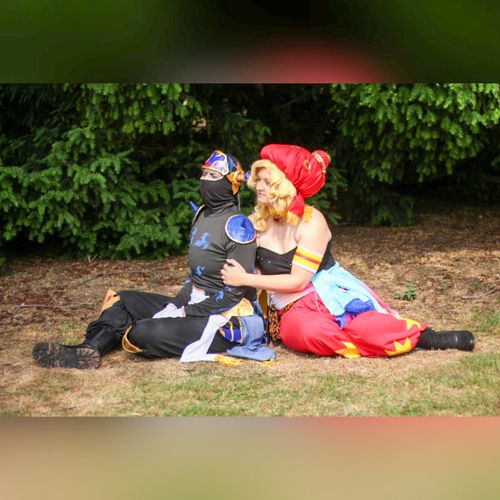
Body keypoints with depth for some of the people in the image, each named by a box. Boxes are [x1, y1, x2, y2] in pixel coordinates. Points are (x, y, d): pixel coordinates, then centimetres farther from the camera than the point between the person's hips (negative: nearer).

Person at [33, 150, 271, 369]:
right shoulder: (202, 215, 12)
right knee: (125, 300, 8)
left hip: (225, 319, -10)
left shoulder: (237, 225, -15)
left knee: (142, 332, -27)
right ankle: (89, 350, -13)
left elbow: (235, 291, -18)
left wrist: (185, 312, -17)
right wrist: (174, 306, 2)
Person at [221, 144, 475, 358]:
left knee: (368, 327, -34)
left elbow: (298, 280, -13)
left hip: (332, 295, -2)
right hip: (292, 311, 2)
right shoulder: (256, 223, 3)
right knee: (312, 332, -36)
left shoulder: (311, 221, -9)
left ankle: (423, 337, -11)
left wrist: (245, 279, -13)